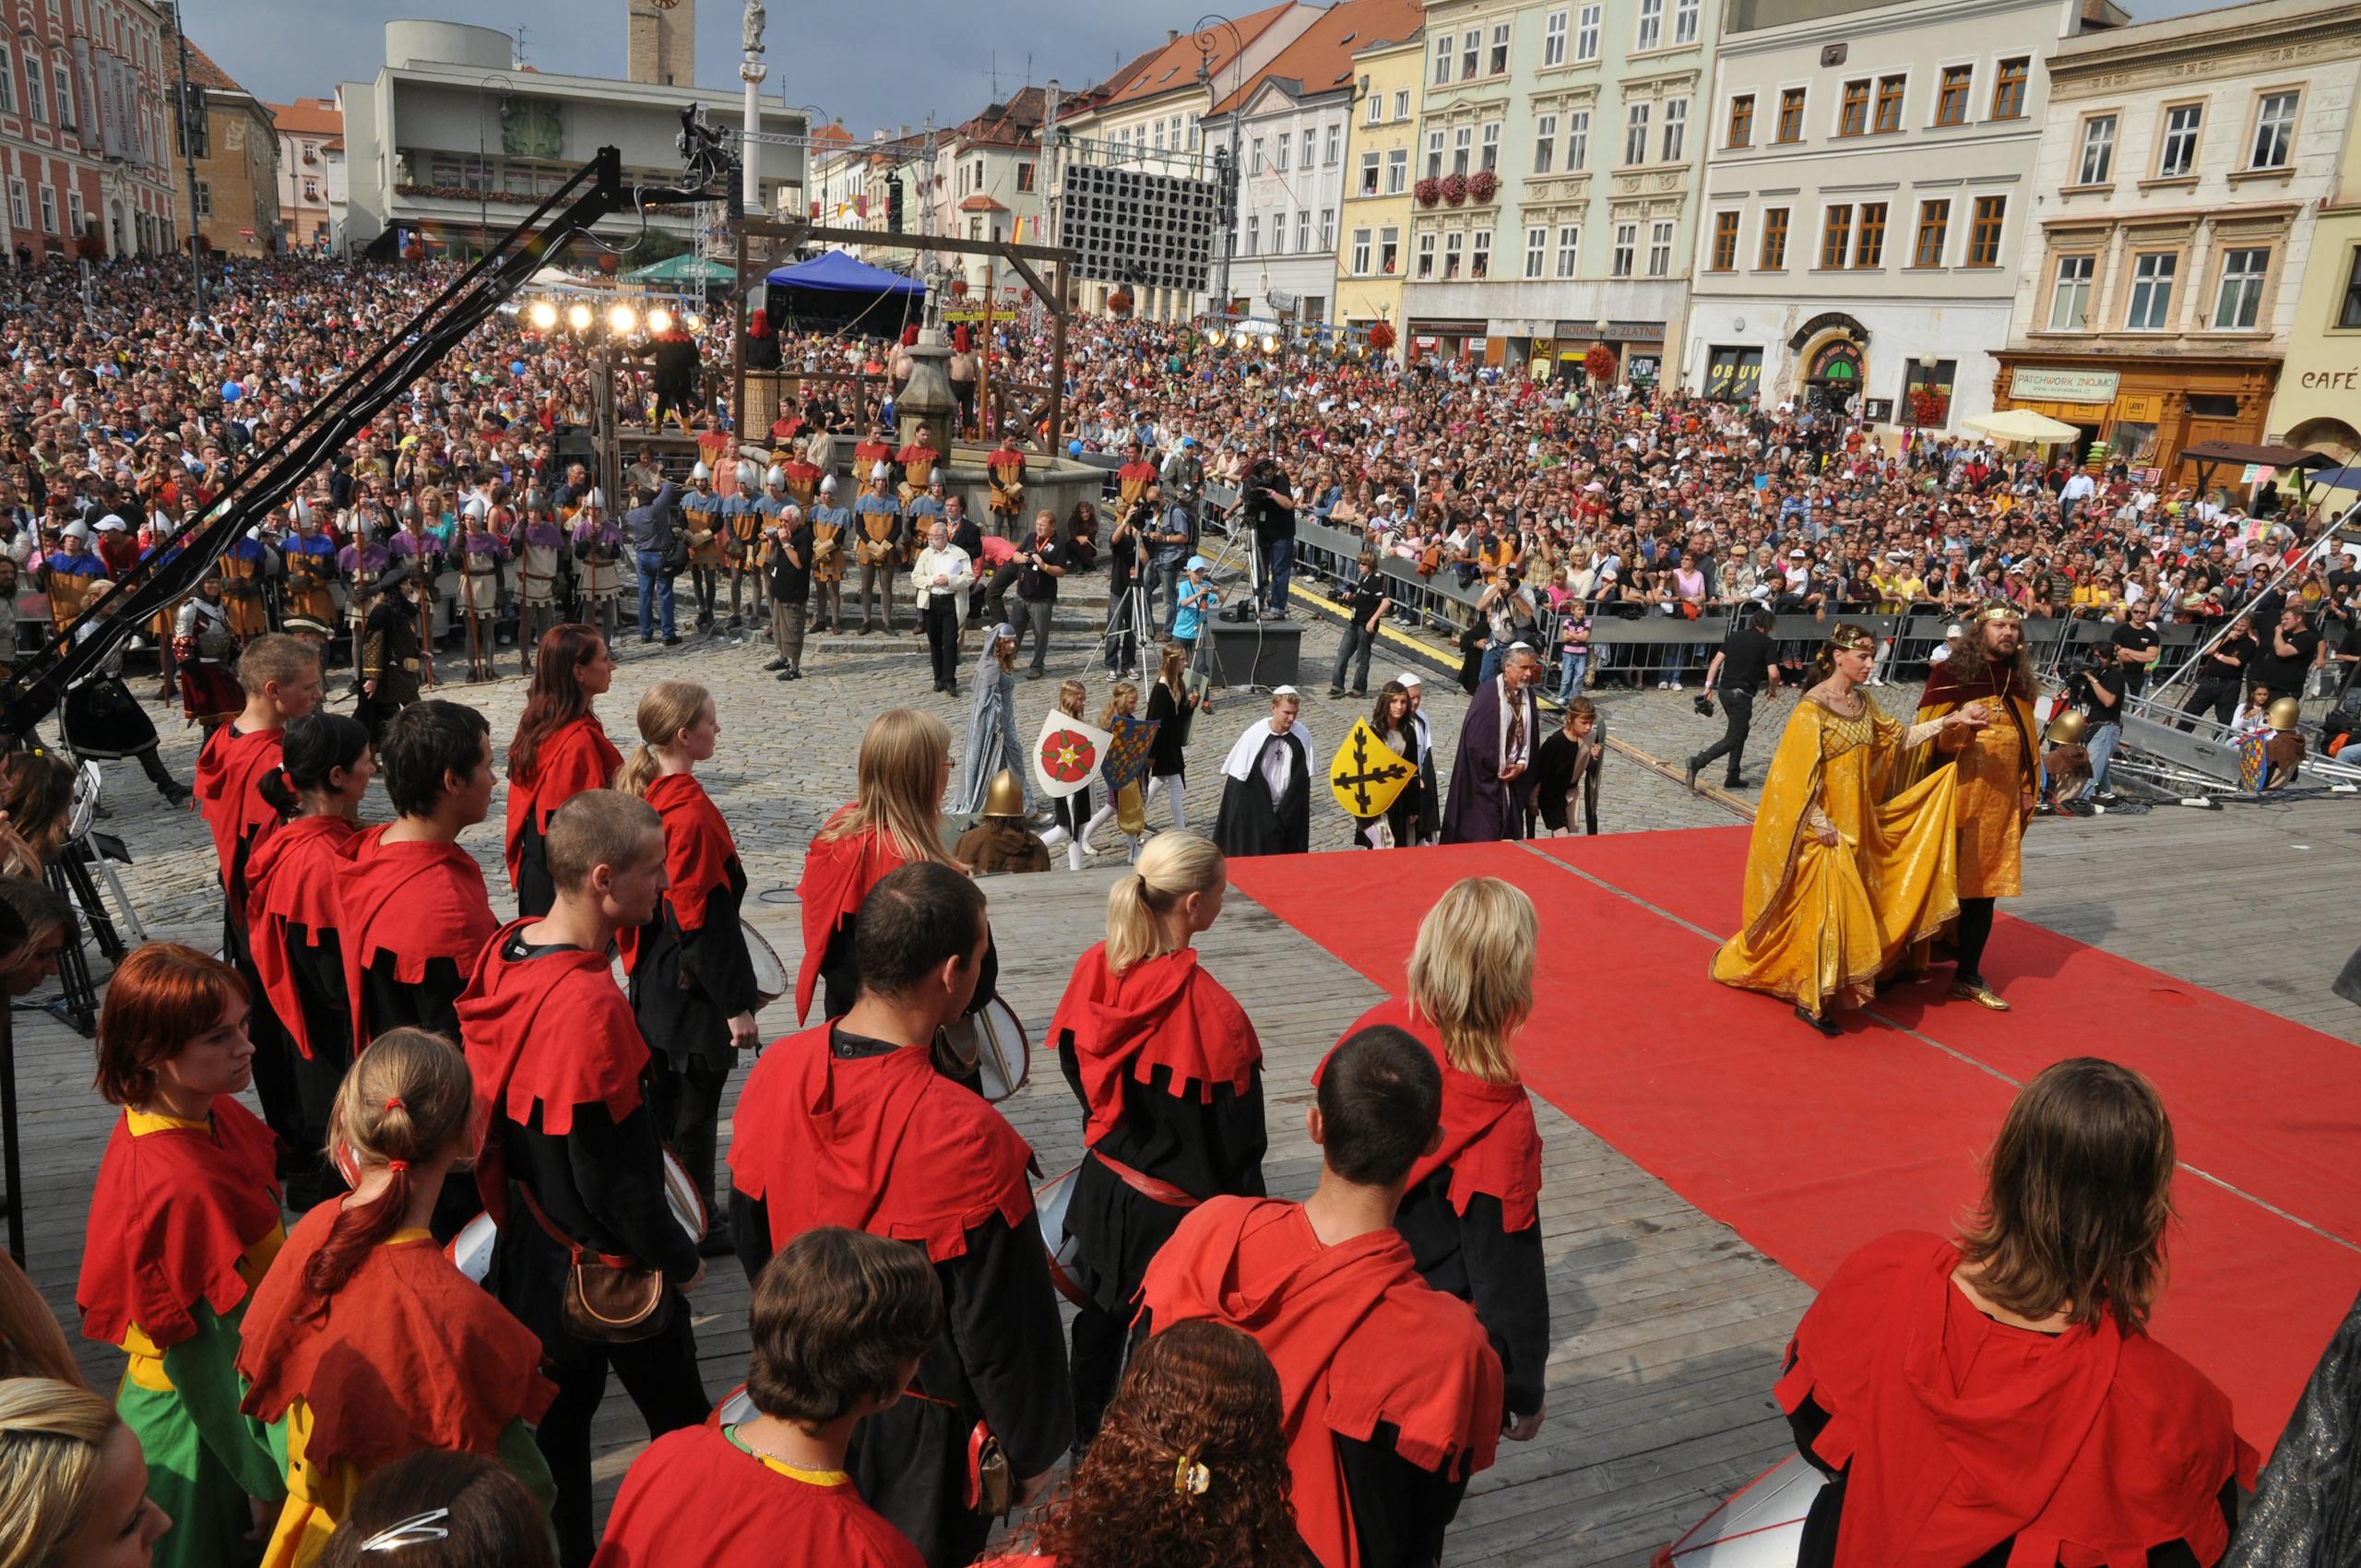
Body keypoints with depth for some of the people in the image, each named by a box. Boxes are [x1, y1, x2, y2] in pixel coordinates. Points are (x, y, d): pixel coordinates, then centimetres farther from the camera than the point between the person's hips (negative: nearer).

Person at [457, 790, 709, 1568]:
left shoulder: (503, 951, -5)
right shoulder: (588, 1003, -31)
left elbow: (500, 1108, 7)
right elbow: (610, 1172, -25)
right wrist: (679, 1256, -11)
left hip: (530, 1243, 8)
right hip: (608, 1262, -8)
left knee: (560, 1408, 22)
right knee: (682, 1420, 11)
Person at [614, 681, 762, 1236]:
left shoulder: (640, 791, 2)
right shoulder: (691, 810, -24)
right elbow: (706, 920, -23)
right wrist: (736, 1004, -16)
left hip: (652, 976, 9)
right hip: (693, 983, -9)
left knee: (661, 1097, 21)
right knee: (695, 1108, 5)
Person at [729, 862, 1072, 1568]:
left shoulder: (775, 1073, -15)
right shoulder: (964, 1137, -33)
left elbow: (751, 1240, 2)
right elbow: (1002, 1326, -21)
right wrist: (1032, 1455, -4)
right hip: (920, 1430, -5)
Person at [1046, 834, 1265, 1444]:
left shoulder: (1095, 969, -11)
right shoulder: (1208, 1009, -28)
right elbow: (1235, 1136, -19)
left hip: (1104, 1187, 7)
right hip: (1176, 1209, -6)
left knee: (1101, 1316, 26)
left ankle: (1084, 1437, 47)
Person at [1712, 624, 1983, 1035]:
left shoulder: (1862, 702, 7)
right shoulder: (1813, 708, -16)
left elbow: (1895, 739, 15)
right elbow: (1799, 774, -17)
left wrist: (1949, 721, 7)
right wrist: (1821, 825, -18)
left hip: (1857, 824, 8)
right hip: (1825, 828, -8)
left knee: (1851, 905, 11)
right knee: (1827, 906, -7)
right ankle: (1811, 999, 5)